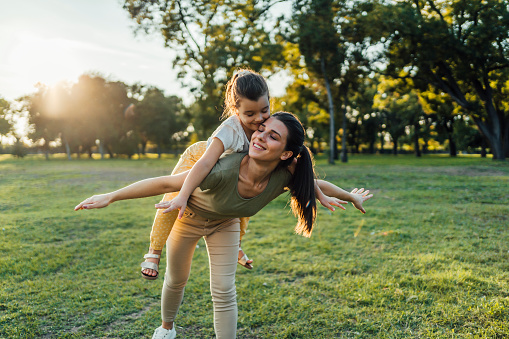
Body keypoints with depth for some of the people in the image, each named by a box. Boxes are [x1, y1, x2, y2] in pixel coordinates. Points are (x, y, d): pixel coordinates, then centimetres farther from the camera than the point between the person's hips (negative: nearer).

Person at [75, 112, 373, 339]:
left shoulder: (285, 177, -31)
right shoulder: (223, 171, -45)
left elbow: (314, 183, -10)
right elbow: (165, 184, -36)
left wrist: (351, 196, 6)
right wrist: (111, 197, -31)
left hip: (225, 224, 2)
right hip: (189, 217, -2)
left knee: (224, 291, -1)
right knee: (176, 280, 18)